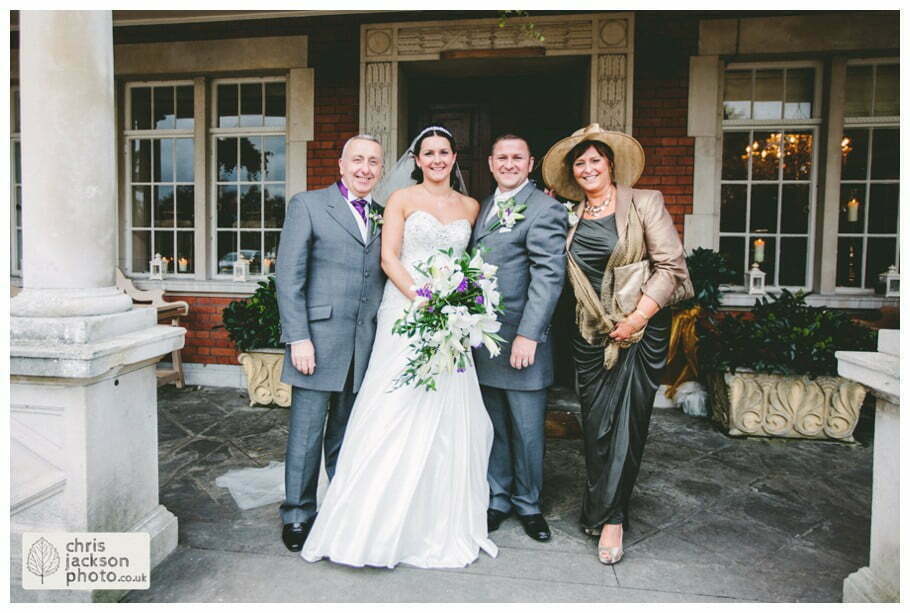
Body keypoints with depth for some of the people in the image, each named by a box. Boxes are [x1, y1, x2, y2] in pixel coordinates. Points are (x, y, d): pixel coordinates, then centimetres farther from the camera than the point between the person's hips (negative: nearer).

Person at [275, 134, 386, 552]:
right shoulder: (308, 205, 1)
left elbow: (385, 280, 13)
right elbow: (289, 277, -5)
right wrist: (298, 338, -12)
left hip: (366, 347, 4)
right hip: (318, 341, -4)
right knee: (306, 433, 5)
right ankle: (298, 515, 23)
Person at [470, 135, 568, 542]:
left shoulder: (544, 209, -6)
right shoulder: (483, 208, 16)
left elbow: (549, 276, -14)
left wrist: (528, 335, -20)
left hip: (521, 343, -6)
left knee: (527, 430, 7)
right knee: (494, 428, 15)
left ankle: (528, 505, 26)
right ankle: (497, 498, 31)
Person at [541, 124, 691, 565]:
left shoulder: (643, 203, -1)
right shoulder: (571, 217, 12)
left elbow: (670, 266, -7)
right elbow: (564, 275, 17)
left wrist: (637, 317, -14)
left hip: (641, 327, -3)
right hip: (592, 332, 4)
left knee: (627, 421, -1)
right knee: (595, 424, 7)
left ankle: (610, 517, 11)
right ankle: (603, 509, 25)